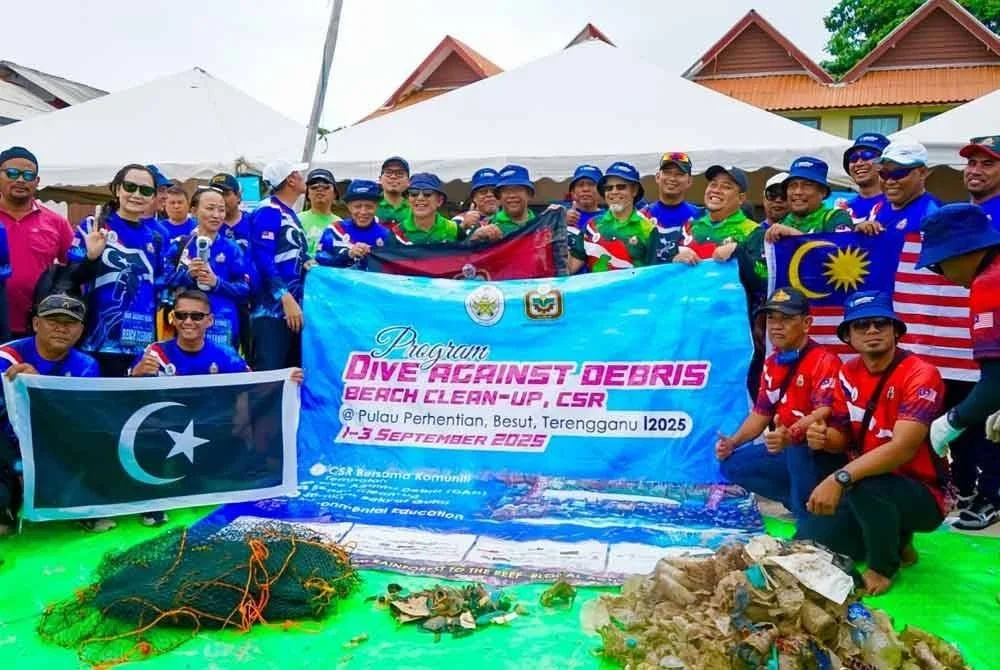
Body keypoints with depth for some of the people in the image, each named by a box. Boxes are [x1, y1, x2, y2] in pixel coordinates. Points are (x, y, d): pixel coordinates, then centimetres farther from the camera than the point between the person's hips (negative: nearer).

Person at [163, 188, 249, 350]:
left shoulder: (231, 248, 4)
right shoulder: (180, 245, 9)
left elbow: (245, 290, 0)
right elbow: (165, 281, 4)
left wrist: (217, 282, -15)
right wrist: (188, 274, -14)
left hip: (221, 326, -1)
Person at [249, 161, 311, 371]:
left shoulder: (290, 214, 19)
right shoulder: (268, 212, -9)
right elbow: (263, 259, -18)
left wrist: (306, 262, 4)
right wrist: (286, 298, -24)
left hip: (293, 306, 9)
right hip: (272, 308, -9)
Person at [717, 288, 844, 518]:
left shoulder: (824, 360, -17)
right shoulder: (771, 364, 9)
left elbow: (824, 413, -30)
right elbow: (761, 413, 15)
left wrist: (791, 436, -46)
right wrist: (733, 442, 1)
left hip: (823, 452, -8)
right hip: (786, 449, 8)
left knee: (797, 447, -39)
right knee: (732, 465, 0)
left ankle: (808, 514, -19)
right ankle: (799, 499, -1)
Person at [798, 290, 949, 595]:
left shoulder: (921, 375, -20)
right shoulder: (848, 374, 1)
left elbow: (903, 447, -32)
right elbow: (844, 438, 7)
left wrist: (840, 479, -44)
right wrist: (825, 438, -19)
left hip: (921, 494, -6)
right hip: (863, 491, 6)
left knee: (866, 487, -38)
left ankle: (884, 567, -8)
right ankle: (895, 540, 18)